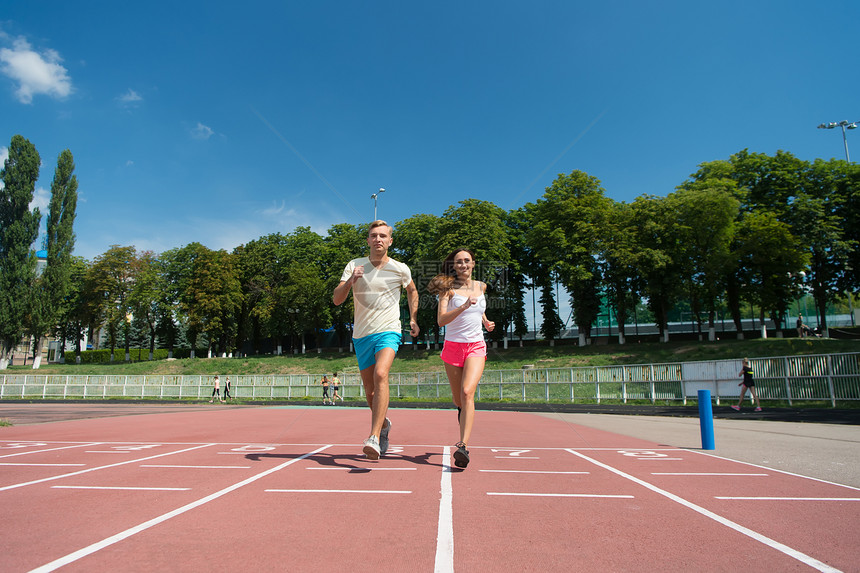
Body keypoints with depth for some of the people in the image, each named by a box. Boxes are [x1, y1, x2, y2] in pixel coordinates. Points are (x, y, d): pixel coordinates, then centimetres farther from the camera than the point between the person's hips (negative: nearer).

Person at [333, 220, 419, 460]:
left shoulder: (400, 269, 1)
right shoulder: (354, 265, 1)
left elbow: (412, 290, 22)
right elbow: (336, 300, -7)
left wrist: (413, 319, 14)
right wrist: (350, 281, -24)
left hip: (388, 332, -2)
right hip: (361, 335, 2)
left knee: (380, 375, -29)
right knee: (370, 393, 8)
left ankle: (374, 438, -32)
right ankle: (384, 424, 38)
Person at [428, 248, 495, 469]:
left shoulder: (481, 286, 7)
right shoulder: (448, 288, -6)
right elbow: (441, 320, -19)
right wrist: (463, 307, -31)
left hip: (476, 346, 1)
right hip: (453, 346, -1)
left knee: (467, 392, -20)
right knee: (458, 399, 11)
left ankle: (463, 446, -25)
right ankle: (463, 410, 49)